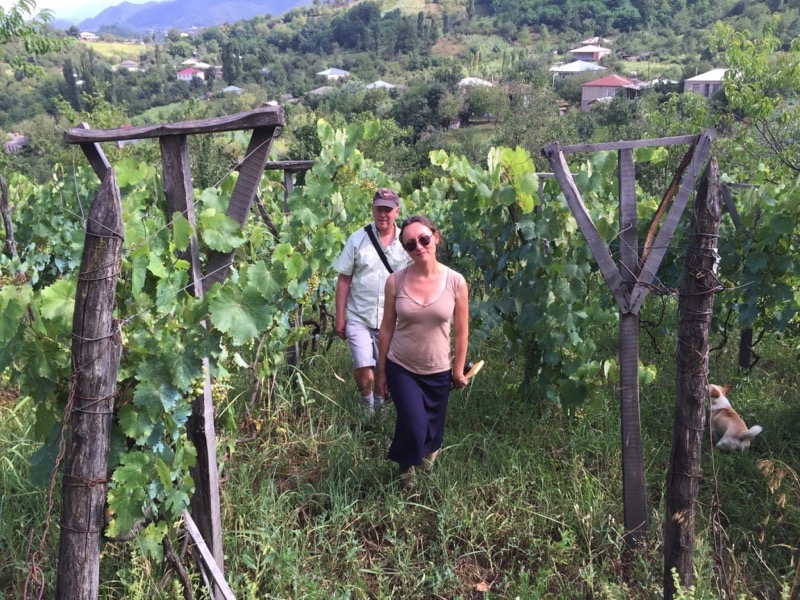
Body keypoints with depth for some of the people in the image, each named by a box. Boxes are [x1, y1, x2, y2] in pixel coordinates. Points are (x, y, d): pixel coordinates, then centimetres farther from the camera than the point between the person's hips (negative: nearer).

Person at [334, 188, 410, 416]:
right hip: (359, 318, -1)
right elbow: (344, 279, 1)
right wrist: (340, 317, -2)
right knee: (363, 367, -10)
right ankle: (366, 402, 19)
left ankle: (379, 404, 37)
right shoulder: (358, 239, -1)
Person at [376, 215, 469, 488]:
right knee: (414, 425, -13)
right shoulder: (395, 281, -13)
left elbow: (461, 331, -2)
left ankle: (429, 451, 56)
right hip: (401, 368, -1)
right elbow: (386, 329, -4)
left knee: (432, 428, 17)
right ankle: (406, 466, 23)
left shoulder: (455, 282, -13)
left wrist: (459, 369, 4)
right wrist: (381, 371, 1)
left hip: (438, 371, 1)